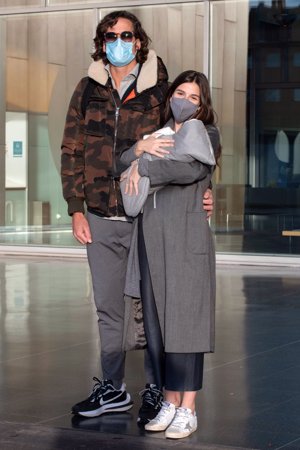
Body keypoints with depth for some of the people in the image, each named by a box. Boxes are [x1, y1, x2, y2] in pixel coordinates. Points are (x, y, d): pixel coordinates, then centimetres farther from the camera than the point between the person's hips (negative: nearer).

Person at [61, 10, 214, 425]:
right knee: (108, 307, 11)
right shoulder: (87, 91, 7)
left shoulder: (159, 90, -1)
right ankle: (113, 389, 22)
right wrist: (76, 210, 3)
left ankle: (155, 388, 15)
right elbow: (72, 151, 8)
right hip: (101, 218, 3)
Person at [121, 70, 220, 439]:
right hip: (152, 235, 5)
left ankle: (187, 409, -5)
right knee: (157, 319, 3)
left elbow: (191, 170, -14)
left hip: (187, 238, -5)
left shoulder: (207, 135, 6)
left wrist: (145, 168, -10)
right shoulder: (158, 135, 23)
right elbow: (123, 163, 12)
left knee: (184, 319, -7)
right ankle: (170, 401, 10)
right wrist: (138, 149, -7)